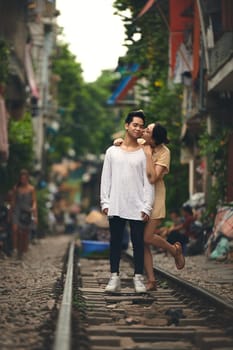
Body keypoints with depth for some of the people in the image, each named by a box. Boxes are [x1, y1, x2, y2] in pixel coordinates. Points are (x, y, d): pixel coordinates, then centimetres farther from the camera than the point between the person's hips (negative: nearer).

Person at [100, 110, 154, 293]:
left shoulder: (144, 153, 4)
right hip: (116, 206, 1)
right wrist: (105, 202, 0)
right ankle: (115, 277, 10)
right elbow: (106, 178, 8)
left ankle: (138, 278, 8)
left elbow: (148, 181, 1)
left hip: (137, 207, -1)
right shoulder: (112, 151, 8)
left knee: (138, 242, 1)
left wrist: (147, 207, -7)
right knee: (115, 242, 4)